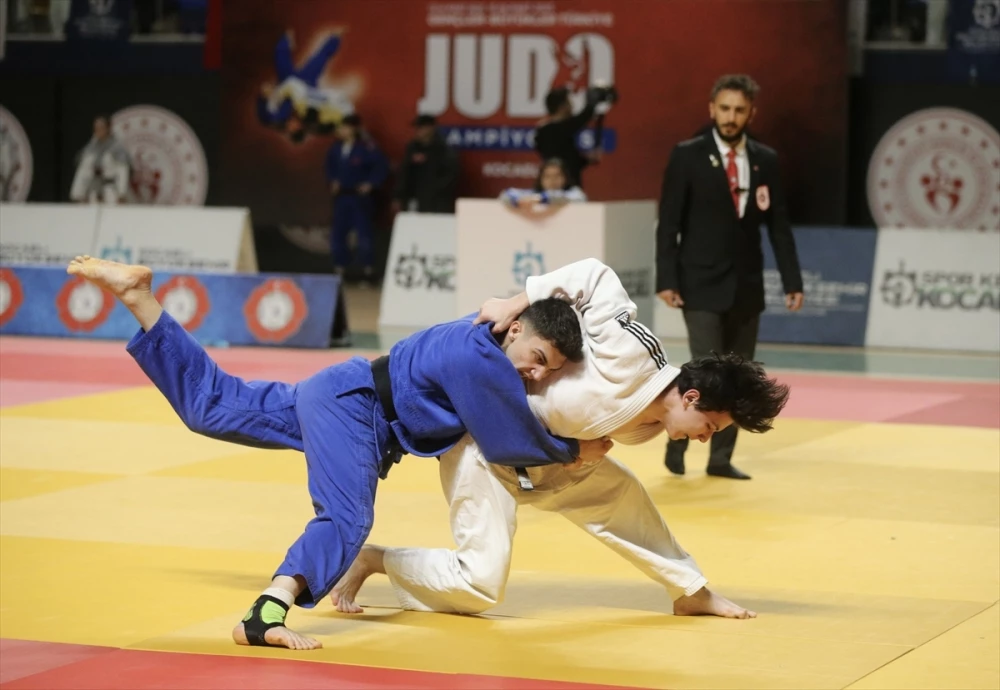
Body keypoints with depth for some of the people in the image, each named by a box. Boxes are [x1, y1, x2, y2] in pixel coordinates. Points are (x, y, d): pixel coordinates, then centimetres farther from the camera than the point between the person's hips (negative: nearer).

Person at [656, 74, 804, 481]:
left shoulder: (765, 160, 6)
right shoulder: (687, 156, -5)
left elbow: (779, 226, 7)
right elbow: (669, 223, -6)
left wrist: (792, 281, 1)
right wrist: (666, 280, -13)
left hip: (747, 286, 4)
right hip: (703, 286, -4)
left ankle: (721, 458, 14)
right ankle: (678, 438, 11)